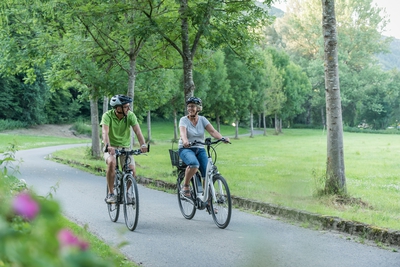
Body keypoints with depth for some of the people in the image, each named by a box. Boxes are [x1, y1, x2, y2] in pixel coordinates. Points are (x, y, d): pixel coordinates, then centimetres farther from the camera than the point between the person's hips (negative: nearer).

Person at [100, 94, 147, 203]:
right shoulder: (107, 115, -19)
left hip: (125, 146, 3)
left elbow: (137, 130, -24)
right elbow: (105, 132, -32)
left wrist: (143, 144, -41)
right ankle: (110, 193, -19)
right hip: (111, 147, -3)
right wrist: (108, 146, -51)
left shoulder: (130, 115, -12)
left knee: (132, 170, -14)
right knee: (111, 162, -33)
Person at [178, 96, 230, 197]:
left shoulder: (202, 119, 4)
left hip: (200, 149, 4)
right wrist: (185, 141, -47)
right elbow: (183, 132, -24)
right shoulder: (184, 120, -5)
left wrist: (222, 138, -30)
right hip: (185, 149, -4)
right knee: (194, 164, -36)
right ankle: (185, 187, -16)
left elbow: (212, 131, -10)